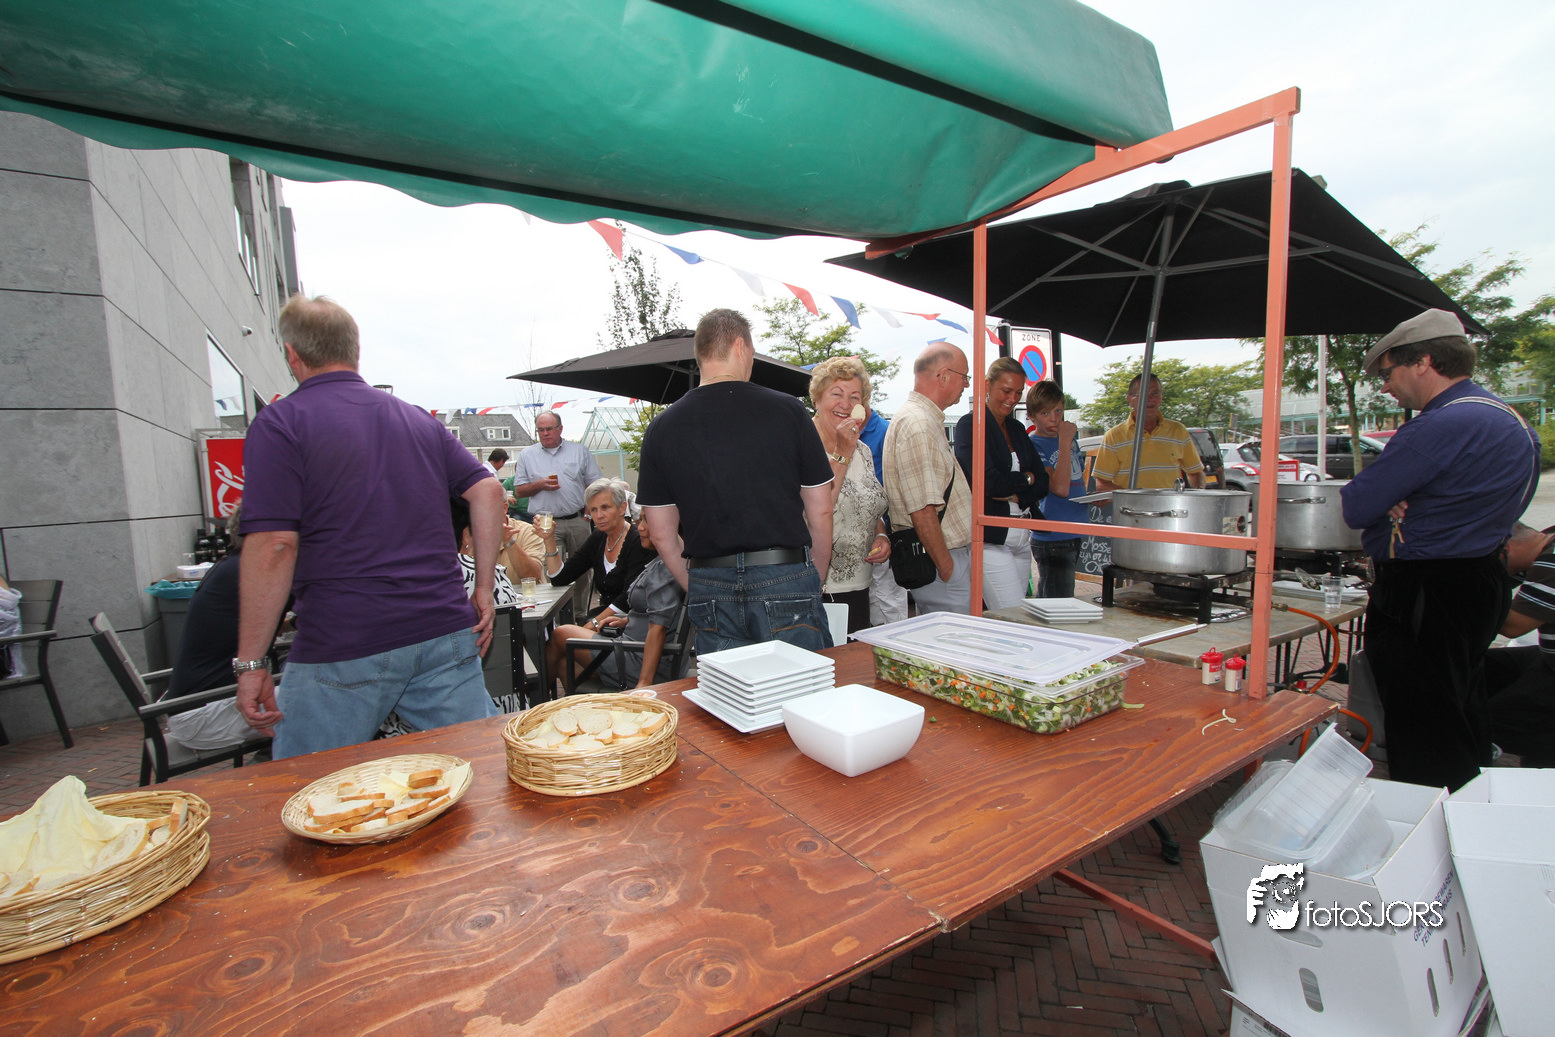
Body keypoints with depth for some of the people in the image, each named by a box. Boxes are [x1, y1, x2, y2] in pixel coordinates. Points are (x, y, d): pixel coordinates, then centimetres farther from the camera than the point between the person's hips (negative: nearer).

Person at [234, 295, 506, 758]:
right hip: (446, 633, 4)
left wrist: (251, 663, -6)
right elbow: (487, 490, 6)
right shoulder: (419, 418, 12)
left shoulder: (280, 423, -2)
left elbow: (274, 545, -11)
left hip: (343, 649, -4)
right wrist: (484, 589, 7)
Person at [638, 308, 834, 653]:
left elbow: (662, 534, 6)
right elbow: (820, 513, 1)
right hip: (785, 578, -2)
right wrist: (815, 582, 14)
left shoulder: (661, 428, 3)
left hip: (709, 590, 3)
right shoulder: (788, 410, -3)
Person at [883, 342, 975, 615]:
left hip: (949, 554, 10)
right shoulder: (917, 424, -18)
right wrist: (946, 569, -18)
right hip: (941, 559, -10)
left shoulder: (927, 419, 17)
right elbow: (922, 510, -23)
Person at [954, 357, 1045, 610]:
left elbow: (1042, 483, 11)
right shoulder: (970, 425, -6)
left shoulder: (1017, 429, 16)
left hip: (1021, 536, 7)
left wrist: (1015, 496, -9)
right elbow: (986, 482, -18)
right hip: (989, 538, -7)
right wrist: (1025, 479, -1)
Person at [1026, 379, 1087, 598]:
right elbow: (1060, 488, -23)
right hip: (1052, 538, -7)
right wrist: (1064, 441, -22)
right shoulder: (1033, 445, -11)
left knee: (1044, 604, 16)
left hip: (1074, 536, 7)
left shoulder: (1071, 438, 12)